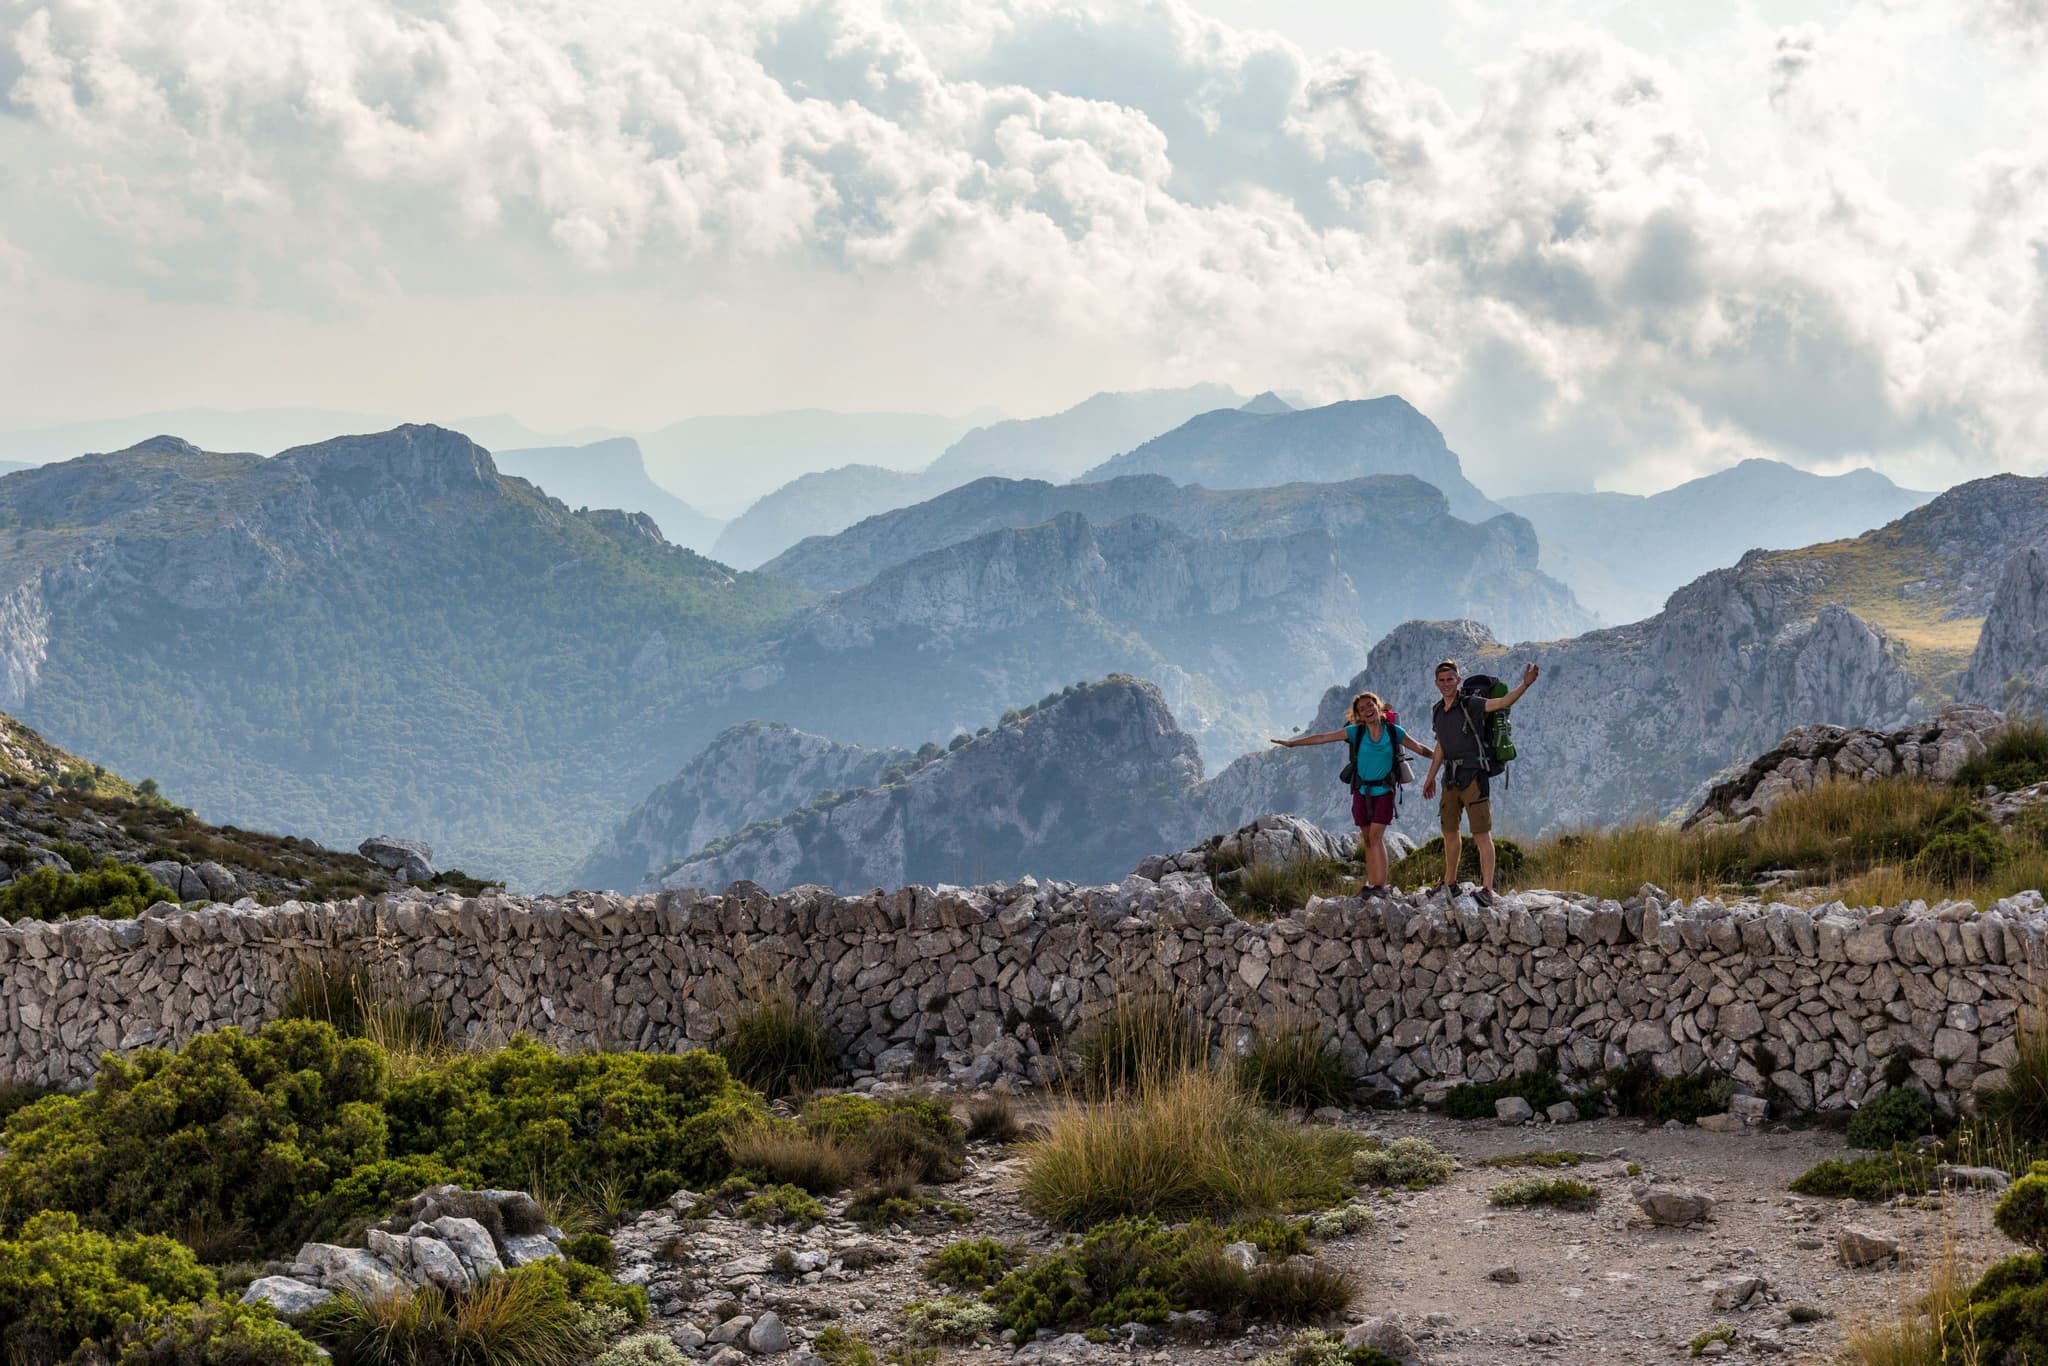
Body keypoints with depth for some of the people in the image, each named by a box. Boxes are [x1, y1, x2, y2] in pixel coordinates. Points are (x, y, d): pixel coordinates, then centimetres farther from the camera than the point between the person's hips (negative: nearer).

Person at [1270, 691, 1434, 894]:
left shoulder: (1394, 732, 0)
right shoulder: (1356, 732, 2)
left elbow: (1419, 748, 10)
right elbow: (1324, 738, 0)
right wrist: (1292, 743, -2)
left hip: (1383, 791, -2)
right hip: (1362, 791, 2)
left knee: (1376, 836, -14)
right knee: (1367, 839, 4)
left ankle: (1381, 883, -17)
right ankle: (1372, 882, 6)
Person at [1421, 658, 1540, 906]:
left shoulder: (1470, 706, -10)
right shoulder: (1437, 711, 11)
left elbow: (1503, 702, -24)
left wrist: (1525, 685, -40)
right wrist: (1431, 777, 24)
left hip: (1473, 776, -7)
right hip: (1451, 778, 7)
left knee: (1481, 834, -8)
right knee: (1449, 830, 15)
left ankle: (1487, 890, -11)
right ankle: (1449, 883, 30)